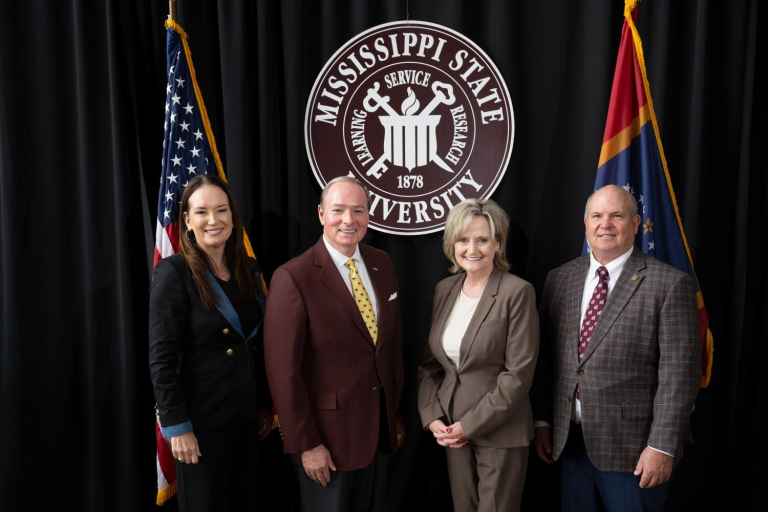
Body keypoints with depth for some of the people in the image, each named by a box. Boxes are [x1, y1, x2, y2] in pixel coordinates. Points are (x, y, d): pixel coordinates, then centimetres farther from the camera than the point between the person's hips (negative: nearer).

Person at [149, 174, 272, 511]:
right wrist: (176, 426, -16)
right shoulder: (174, 272, -13)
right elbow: (161, 358, -15)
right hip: (201, 421, -6)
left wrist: (264, 404, 11)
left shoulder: (248, 269, 5)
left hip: (245, 416, 6)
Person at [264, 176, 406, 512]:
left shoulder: (382, 264, 2)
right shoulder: (293, 278, -17)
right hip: (328, 430, -6)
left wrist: (397, 414, 11)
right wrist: (305, 444, -15)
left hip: (379, 423, 6)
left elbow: (394, 343, 9)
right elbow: (283, 369, -17)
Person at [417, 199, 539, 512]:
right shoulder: (444, 289, 4)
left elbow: (519, 373, -15)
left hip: (499, 431, -5)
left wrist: (470, 424, -13)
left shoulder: (517, 292, -13)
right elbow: (429, 362, 8)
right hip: (451, 429, 5)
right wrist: (432, 417, -3)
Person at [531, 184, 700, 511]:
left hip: (633, 447, -4)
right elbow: (545, 357, 8)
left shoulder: (669, 284, -9)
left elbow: (679, 374, -11)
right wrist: (542, 421, 8)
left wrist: (662, 446, -13)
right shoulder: (559, 279, 5)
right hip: (570, 441, 4)